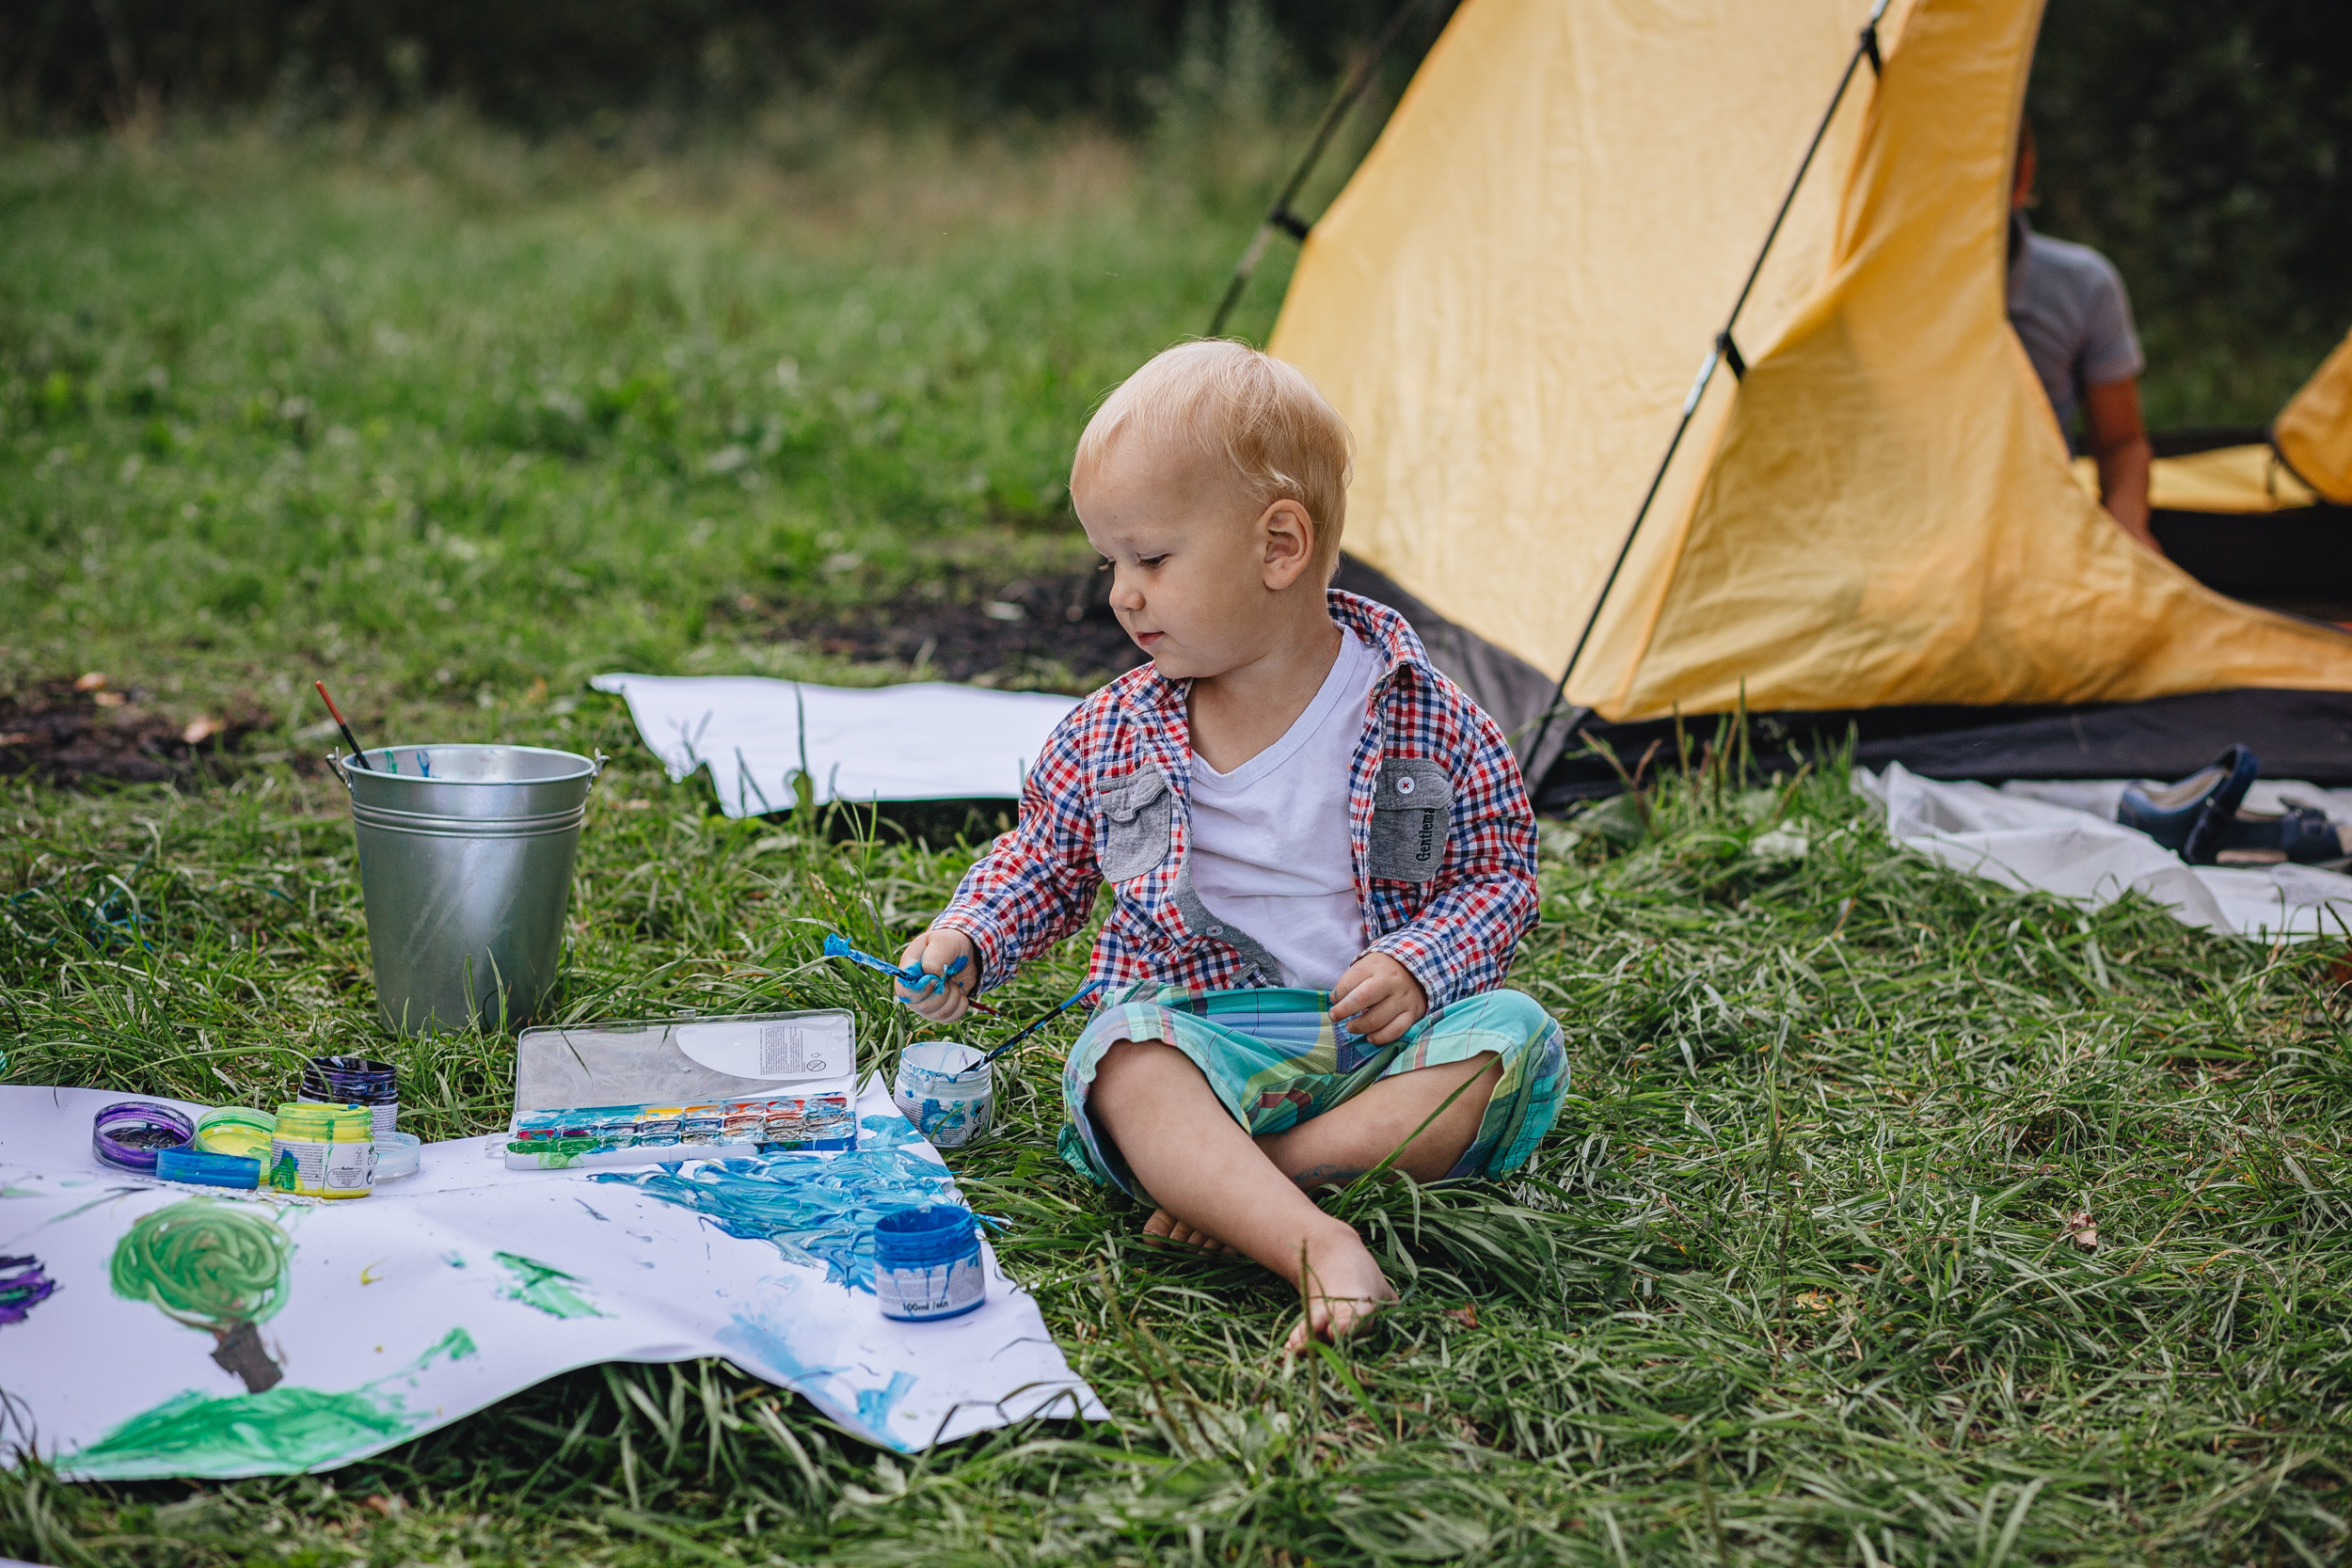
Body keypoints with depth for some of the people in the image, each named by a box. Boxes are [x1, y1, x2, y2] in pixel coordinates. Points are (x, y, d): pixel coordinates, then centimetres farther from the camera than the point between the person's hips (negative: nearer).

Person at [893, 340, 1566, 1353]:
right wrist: (966, 942, 0)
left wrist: (1419, 965, -15)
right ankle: (1314, 1246, -50)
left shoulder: (1425, 721, -3)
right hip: (1202, 1029, 0)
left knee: (1517, 1038, -28)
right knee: (1123, 1056, -33)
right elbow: (1041, 859, 18)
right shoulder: (1111, 735, 4)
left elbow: (1499, 871, 3)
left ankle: (1224, 1180, -31)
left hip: (1378, 1031, 1)